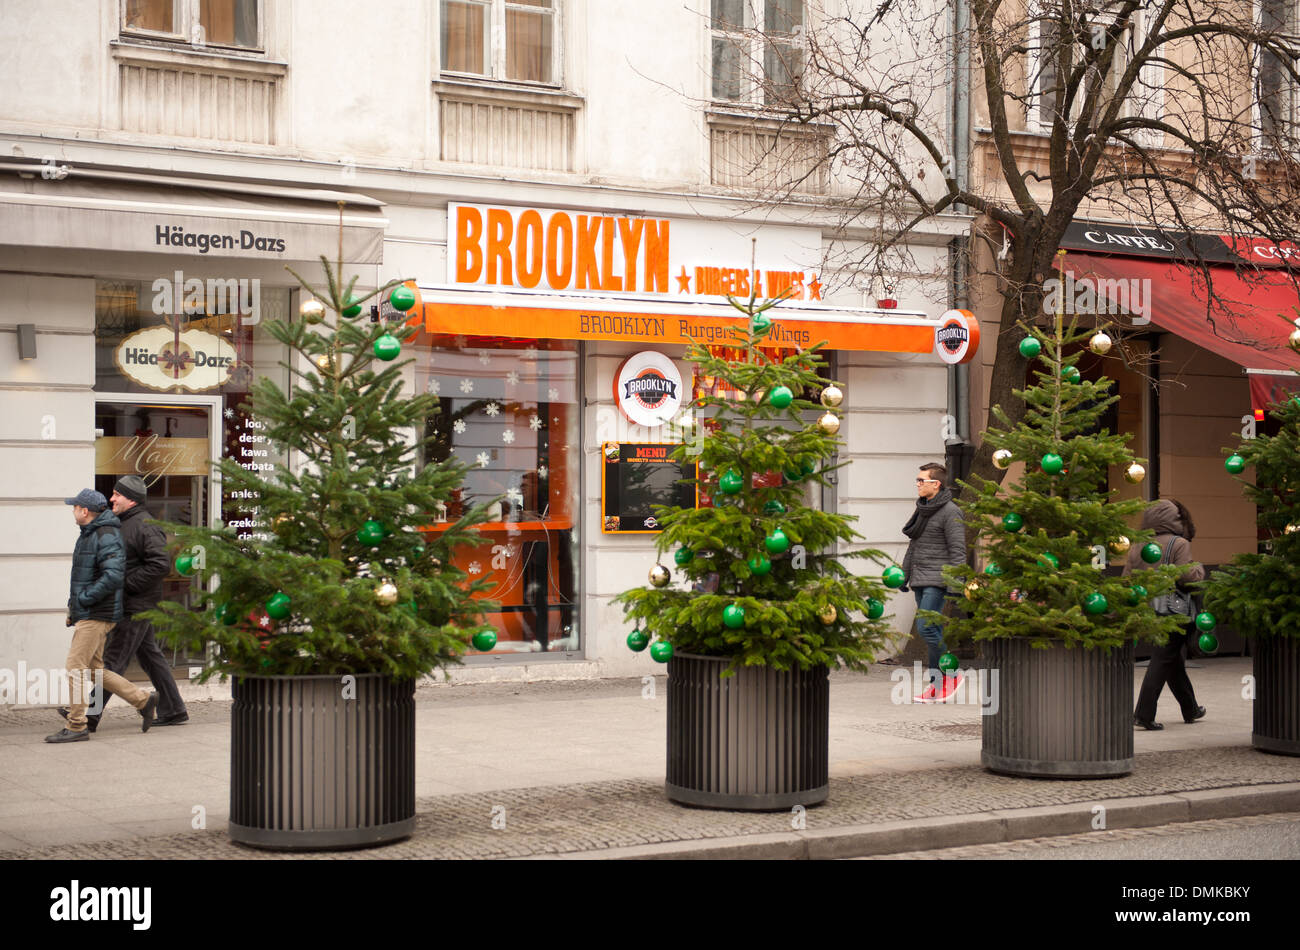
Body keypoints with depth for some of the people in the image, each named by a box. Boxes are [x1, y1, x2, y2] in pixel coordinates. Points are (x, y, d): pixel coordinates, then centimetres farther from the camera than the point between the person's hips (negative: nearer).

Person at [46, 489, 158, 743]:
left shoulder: (107, 536, -15)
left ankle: (76, 726, -6)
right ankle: (143, 700, 17)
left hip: (96, 615, -10)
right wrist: (75, 607, 18)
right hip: (86, 615, 10)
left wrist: (83, 599, -19)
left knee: (76, 667, -10)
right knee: (94, 669, 11)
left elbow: (113, 577, -26)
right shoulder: (88, 534, 17)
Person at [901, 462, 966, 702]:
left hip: (937, 580, -8)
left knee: (926, 628, -15)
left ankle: (951, 674, -2)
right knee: (933, 631, 8)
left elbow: (957, 550, -14)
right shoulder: (922, 509, 16)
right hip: (920, 579, 8)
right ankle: (936, 687, 10)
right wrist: (904, 573, 21)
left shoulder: (950, 511, -10)